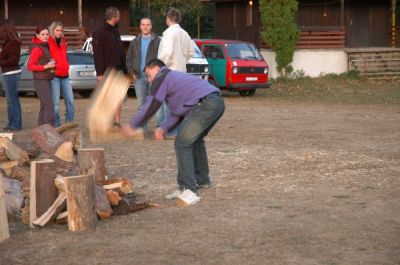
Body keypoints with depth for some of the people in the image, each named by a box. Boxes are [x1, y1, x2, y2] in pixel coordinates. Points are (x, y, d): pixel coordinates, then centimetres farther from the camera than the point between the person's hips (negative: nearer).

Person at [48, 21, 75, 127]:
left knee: (70, 101, 5)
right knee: (55, 103, -5)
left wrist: (67, 67, 15)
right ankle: (57, 125, 1)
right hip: (54, 76, -7)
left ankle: (69, 123, 15)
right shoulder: (48, 42, -5)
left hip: (65, 76, 7)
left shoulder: (63, 42, 17)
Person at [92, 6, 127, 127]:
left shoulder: (116, 31, 15)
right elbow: (97, 54, -14)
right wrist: (100, 73, -20)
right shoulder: (100, 32, -10)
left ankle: (117, 123, 10)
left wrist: (125, 70, 15)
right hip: (106, 72, -7)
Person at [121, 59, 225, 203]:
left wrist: (132, 125, 9)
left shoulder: (162, 77, 8)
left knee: (182, 144, -7)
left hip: (205, 104, -10)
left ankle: (187, 189, -11)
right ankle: (202, 180, 37)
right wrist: (163, 129, 15)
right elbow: (178, 113, 29)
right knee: (195, 140, 27)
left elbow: (151, 106, 1)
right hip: (218, 101, 10)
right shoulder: (176, 78, 35)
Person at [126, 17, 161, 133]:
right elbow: (129, 58, 16)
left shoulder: (157, 41, 1)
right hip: (139, 77, 4)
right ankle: (142, 128, 8)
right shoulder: (135, 42, 14)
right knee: (141, 104, 4)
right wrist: (132, 72, 3)